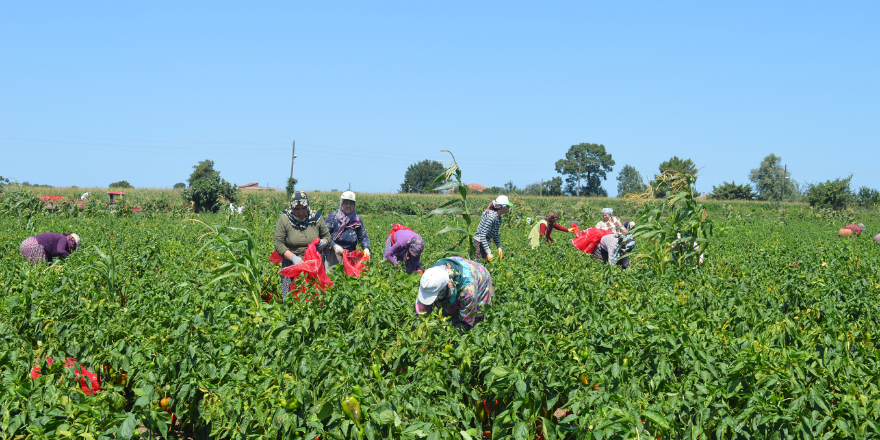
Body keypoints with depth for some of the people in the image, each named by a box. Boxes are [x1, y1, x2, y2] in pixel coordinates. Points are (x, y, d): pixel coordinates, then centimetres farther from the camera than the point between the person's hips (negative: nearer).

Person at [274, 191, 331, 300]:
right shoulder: (284, 220, -4)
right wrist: (293, 257, -20)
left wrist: (324, 242, -8)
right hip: (292, 264, -1)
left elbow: (327, 236, 16)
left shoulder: (316, 218, 3)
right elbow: (278, 245, -6)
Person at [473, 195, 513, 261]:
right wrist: (488, 252, -26)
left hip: (485, 243, 10)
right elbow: (482, 235, -25)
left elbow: (496, 235, 18)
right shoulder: (491, 217, -22)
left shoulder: (499, 217, 7)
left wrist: (499, 247, 6)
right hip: (479, 243, -10)